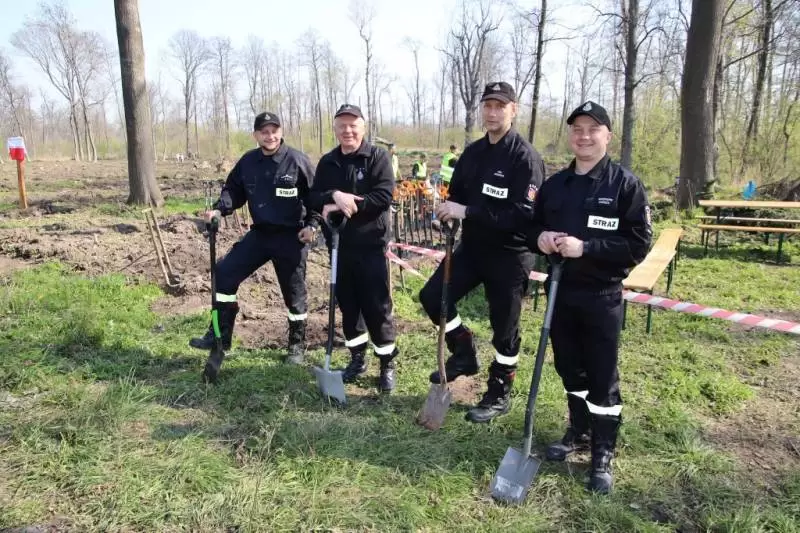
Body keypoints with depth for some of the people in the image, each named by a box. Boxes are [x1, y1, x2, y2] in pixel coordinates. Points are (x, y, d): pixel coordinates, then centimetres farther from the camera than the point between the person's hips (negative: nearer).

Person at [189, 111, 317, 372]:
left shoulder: (298, 161, -11)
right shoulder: (247, 162, 3)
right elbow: (234, 190, 11)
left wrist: (312, 224, -15)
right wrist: (219, 209, -6)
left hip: (291, 237, -5)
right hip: (259, 233, 5)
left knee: (294, 292, 6)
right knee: (224, 272, -1)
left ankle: (297, 345, 26)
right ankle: (221, 334, 12)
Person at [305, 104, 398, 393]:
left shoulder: (378, 156, -4)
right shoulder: (327, 162, 10)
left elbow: (384, 195, -16)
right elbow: (314, 198, 3)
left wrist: (344, 206, -20)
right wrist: (334, 195, -18)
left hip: (370, 244, -5)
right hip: (339, 245, 5)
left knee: (377, 306, -1)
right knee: (347, 303, 12)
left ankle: (387, 364, 14)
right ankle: (357, 358, 28)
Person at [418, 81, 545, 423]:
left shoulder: (525, 157, -17)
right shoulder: (473, 153, 6)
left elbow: (524, 215, -26)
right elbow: (457, 195, 15)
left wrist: (468, 213, -29)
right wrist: (450, 211, -10)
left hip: (510, 256, -6)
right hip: (473, 247, 7)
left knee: (504, 328, 6)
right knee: (432, 296, 2)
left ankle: (499, 395, 26)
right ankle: (464, 353, 25)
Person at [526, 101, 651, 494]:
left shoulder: (625, 184, -7)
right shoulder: (554, 185, 8)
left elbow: (639, 243, -12)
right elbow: (532, 228, 17)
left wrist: (585, 247, -22)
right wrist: (539, 239, -8)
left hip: (602, 296, -5)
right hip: (560, 291, 5)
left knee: (602, 377, 4)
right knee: (570, 370, 17)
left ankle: (603, 454, 19)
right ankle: (579, 431, 37)